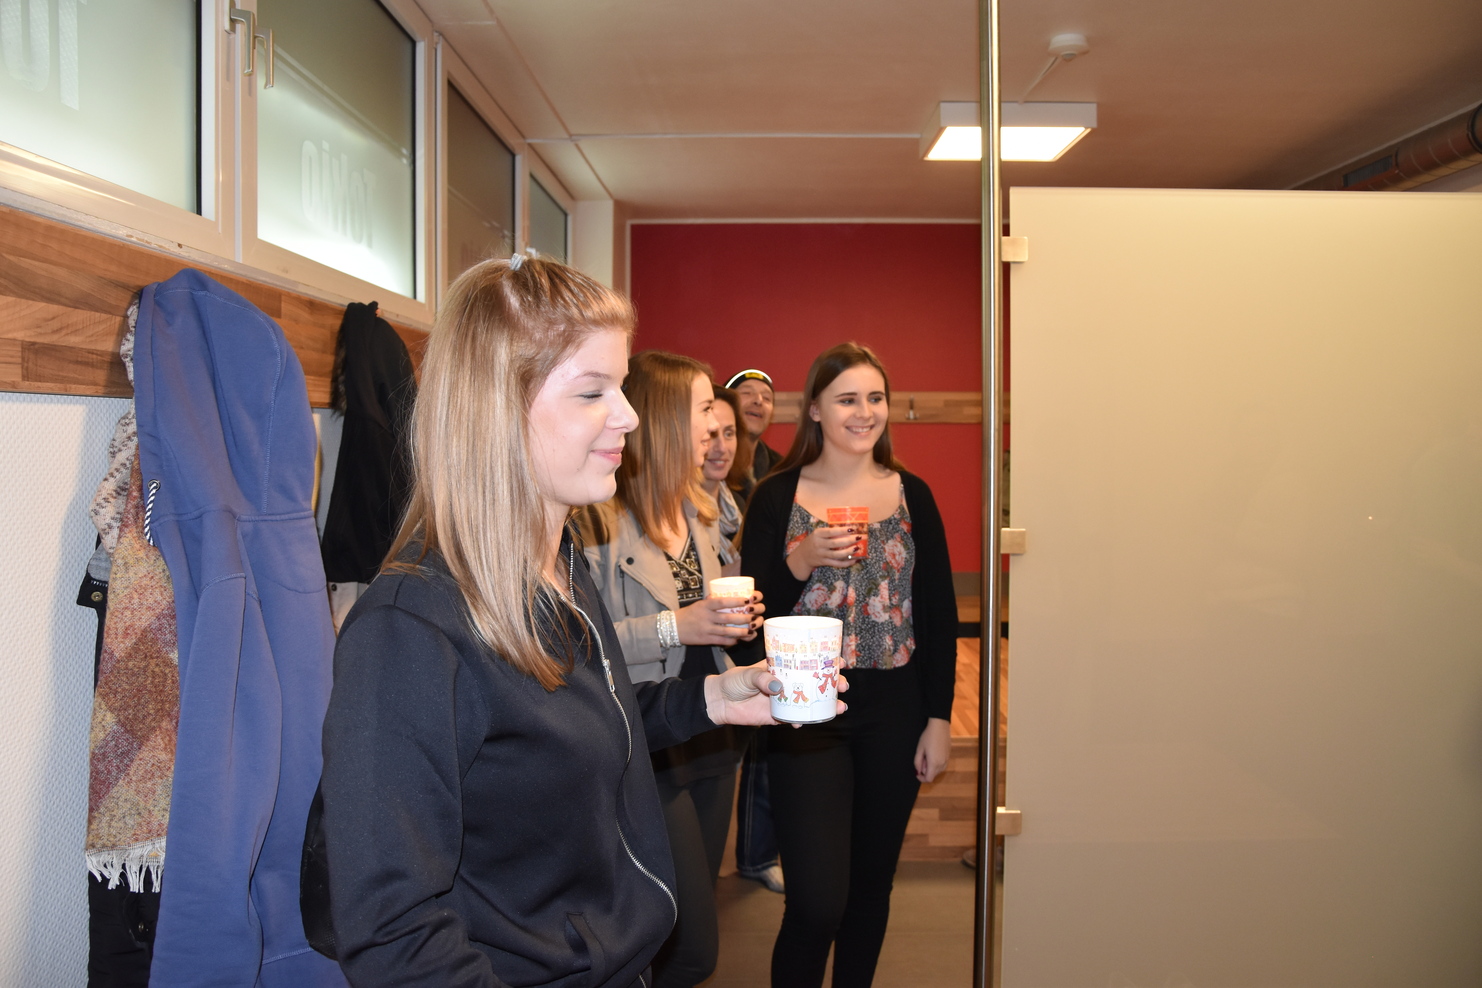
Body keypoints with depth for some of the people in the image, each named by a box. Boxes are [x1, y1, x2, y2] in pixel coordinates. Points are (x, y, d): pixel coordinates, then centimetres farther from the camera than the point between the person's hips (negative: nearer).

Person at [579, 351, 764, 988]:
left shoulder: (699, 511, 11)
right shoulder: (600, 517, -19)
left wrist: (734, 619, 3)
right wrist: (674, 628, -25)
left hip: (711, 741, 8)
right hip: (646, 749, -8)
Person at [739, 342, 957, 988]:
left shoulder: (912, 495, 3)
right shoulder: (776, 498, -3)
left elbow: (940, 614, 5)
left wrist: (939, 718, 2)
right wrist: (802, 561, -21)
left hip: (894, 715, 3)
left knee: (871, 885, 14)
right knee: (817, 901, -6)